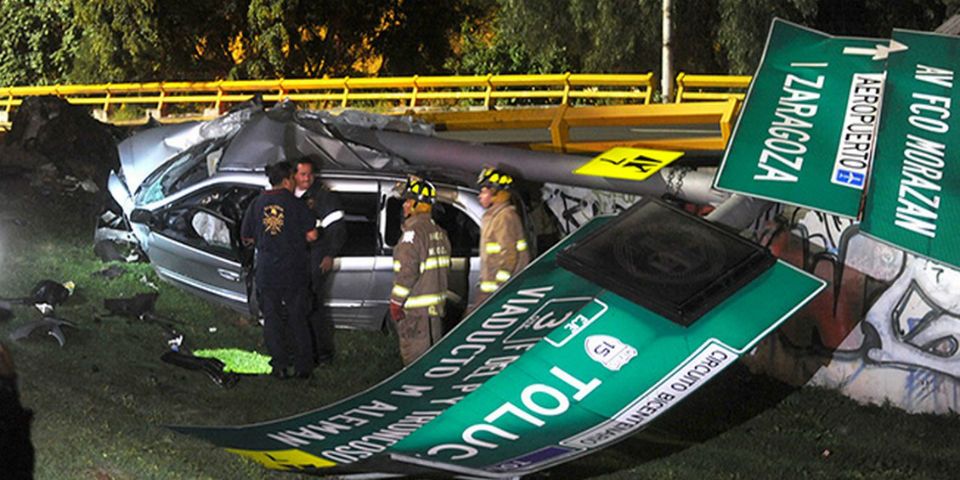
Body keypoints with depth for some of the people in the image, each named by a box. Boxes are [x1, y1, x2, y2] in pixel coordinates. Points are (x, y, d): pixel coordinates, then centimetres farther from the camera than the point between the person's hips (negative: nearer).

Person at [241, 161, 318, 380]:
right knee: (297, 318, 8)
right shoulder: (295, 204, -6)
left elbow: (246, 238, 7)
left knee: (272, 319, 9)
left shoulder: (256, 204, 1)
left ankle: (281, 366, 8)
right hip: (295, 271, -1)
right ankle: (303, 366, 9)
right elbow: (311, 235, -7)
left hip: (266, 271, 1)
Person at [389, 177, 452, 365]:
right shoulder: (439, 232, 10)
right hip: (437, 306, 9)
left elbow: (406, 272, -21)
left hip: (416, 309, -9)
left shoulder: (413, 232, -17)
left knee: (415, 358, -2)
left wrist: (396, 302, -13)